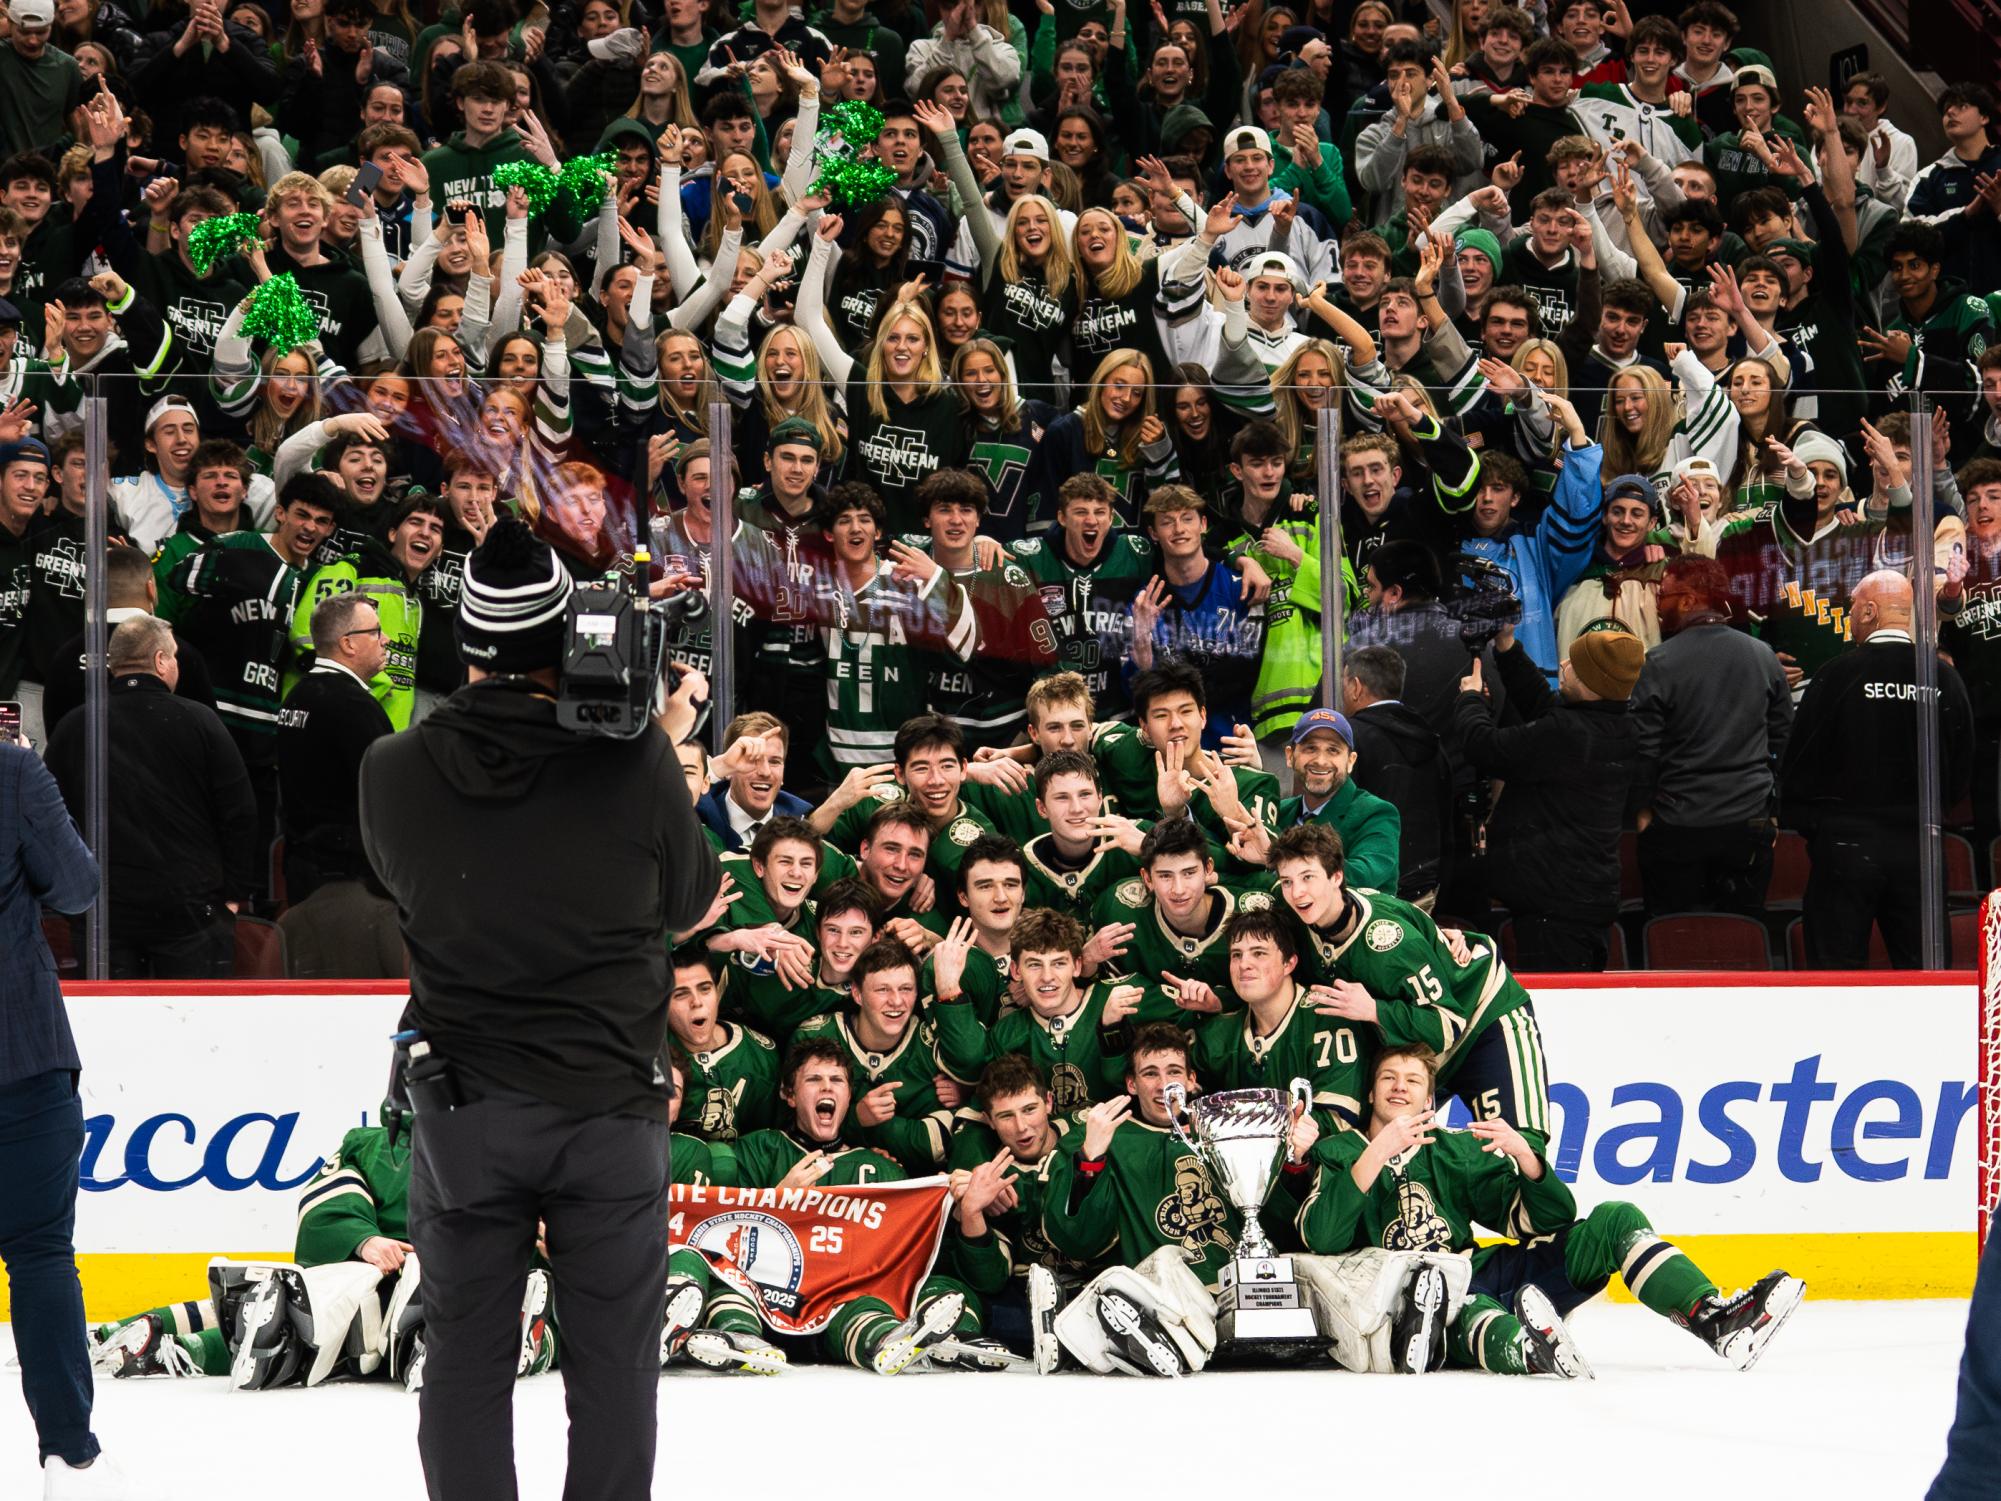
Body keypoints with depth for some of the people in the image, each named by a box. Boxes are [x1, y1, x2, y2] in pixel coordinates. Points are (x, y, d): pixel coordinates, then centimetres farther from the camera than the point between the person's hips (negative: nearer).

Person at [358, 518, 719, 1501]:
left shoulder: (394, 773, -8)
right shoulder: (633, 764, -14)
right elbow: (689, 901, 3)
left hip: (460, 1109, 1)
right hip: (608, 1105, -1)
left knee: (464, 1357, 10)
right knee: (612, 1358, 8)